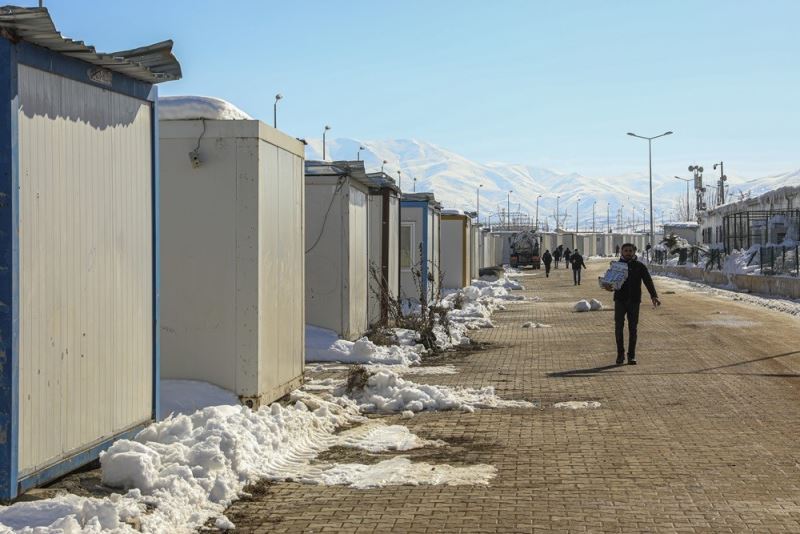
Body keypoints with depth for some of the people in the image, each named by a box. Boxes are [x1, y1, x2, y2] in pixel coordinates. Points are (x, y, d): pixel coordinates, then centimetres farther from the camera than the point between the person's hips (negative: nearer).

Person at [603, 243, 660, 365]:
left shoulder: (639, 266, 5)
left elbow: (648, 281, -4)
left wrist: (654, 296, -18)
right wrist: (609, 286, -17)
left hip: (634, 301, 0)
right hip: (620, 300, 0)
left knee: (633, 329, 2)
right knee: (618, 327, -6)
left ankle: (631, 355, 10)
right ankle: (620, 354, 4)